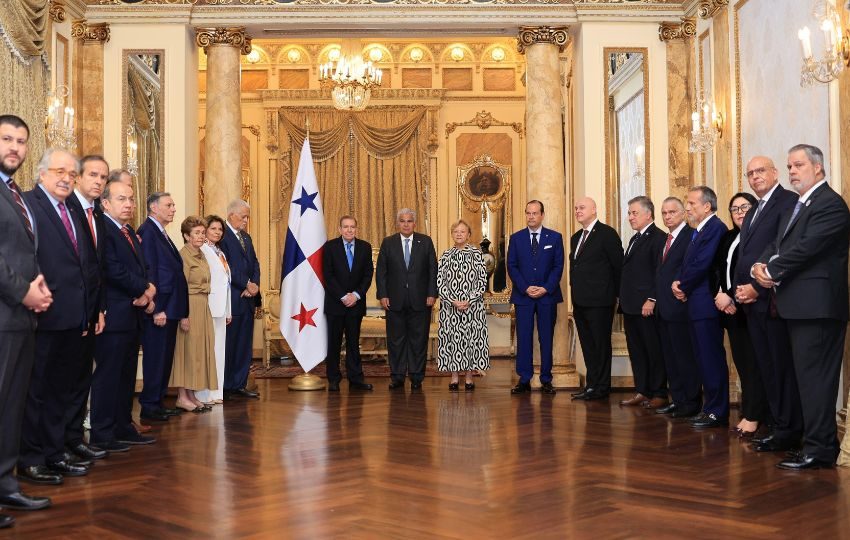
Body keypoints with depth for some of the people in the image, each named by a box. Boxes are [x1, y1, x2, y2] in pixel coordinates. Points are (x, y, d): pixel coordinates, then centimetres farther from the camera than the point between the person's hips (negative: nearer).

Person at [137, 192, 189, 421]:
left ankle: (158, 402, 22)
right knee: (155, 357, -2)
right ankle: (149, 406, 7)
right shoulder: (147, 231, -12)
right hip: (159, 308, -9)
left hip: (169, 307, 10)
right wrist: (157, 309, -20)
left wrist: (178, 309, 13)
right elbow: (149, 272, -18)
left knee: (165, 357, 14)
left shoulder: (162, 233, 17)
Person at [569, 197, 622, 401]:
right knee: (587, 345, 12)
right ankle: (592, 384, 20)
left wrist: (617, 293, -6)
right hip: (580, 301, 8)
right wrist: (575, 292, 12)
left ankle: (601, 387, 6)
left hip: (599, 300, -8)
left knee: (601, 344, -1)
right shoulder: (576, 238, 17)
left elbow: (618, 265, -8)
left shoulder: (607, 233, -7)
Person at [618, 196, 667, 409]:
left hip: (647, 306, -9)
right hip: (631, 306, 9)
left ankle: (659, 394, 7)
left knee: (654, 350, 0)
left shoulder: (658, 238, -9)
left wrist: (652, 300, -21)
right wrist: (623, 300, 14)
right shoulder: (635, 239, 19)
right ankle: (642, 392, 18)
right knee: (636, 351, 11)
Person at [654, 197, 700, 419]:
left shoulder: (691, 236, -10)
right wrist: (657, 298, 13)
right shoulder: (666, 239, 19)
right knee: (670, 357, 12)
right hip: (664, 308, 9)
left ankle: (691, 403, 4)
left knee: (686, 356, -3)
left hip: (679, 307, -9)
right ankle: (677, 400, 20)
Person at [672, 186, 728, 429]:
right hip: (695, 305, 10)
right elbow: (688, 264, 19)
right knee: (704, 360, 13)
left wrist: (683, 286, -6)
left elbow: (702, 265, -19)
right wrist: (679, 283, 0)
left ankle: (717, 412, 1)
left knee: (712, 360, -5)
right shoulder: (698, 231, 19)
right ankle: (710, 408, 21)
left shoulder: (715, 228, -13)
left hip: (706, 304, -10)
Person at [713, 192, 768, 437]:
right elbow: (718, 268, 12)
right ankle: (749, 412, 12)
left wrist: (732, 298, -16)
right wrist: (719, 294, -5)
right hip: (730, 308, 7)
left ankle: (753, 416, 0)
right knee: (741, 361, 7)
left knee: (753, 362, -4)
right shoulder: (729, 237, 17)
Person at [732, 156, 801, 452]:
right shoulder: (751, 214, 22)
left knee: (783, 367, -3)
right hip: (752, 303, 9)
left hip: (774, 301, -8)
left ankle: (789, 432, 4)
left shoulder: (789, 201, -7)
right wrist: (740, 289, 3)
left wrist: (758, 288, -16)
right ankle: (779, 426, 17)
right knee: (766, 368, 10)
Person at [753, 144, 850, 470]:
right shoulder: (797, 206, 20)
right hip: (799, 305, 10)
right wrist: (761, 266, -4)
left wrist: (772, 270, -11)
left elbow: (807, 247, -20)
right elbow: (779, 244, 15)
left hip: (817, 305, -10)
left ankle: (819, 449, -2)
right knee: (808, 376, 13)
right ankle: (821, 441, 21)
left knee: (815, 377, -7)